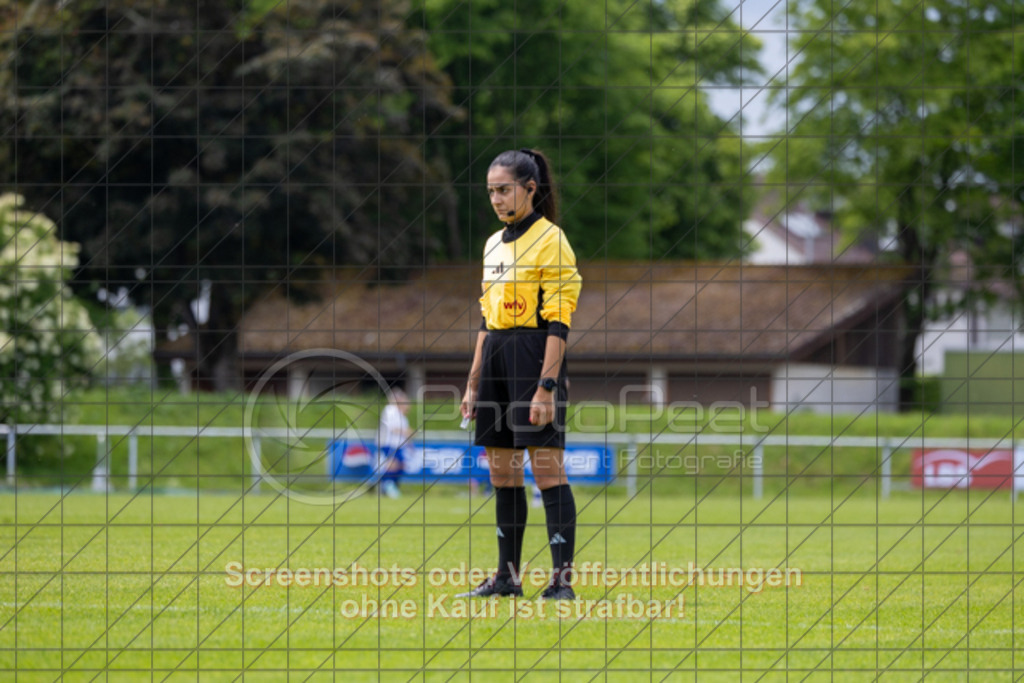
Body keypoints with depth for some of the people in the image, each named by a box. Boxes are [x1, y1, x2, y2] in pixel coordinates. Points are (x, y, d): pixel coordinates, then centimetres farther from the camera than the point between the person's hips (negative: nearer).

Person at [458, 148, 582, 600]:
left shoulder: (550, 241, -8)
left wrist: (547, 386, -18)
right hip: (496, 358, 8)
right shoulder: (493, 244, 16)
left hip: (534, 357, -8)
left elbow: (558, 324, -12)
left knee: (547, 470, -8)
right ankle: (507, 575, 15)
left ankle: (562, 577, -7)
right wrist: (473, 383, 17)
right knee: (501, 474, 9)